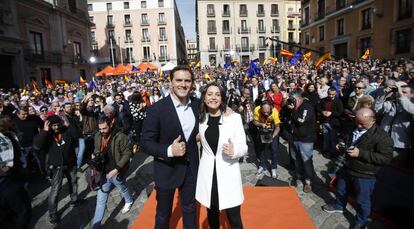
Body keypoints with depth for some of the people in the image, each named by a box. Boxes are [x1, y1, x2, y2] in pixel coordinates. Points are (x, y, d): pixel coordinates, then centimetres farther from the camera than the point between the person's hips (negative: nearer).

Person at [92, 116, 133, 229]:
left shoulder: (120, 136, -21)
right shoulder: (98, 136, -2)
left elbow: (127, 153, -18)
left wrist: (116, 169, -23)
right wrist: (94, 155, -6)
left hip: (116, 172, -3)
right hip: (103, 173, 4)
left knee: (123, 189, 25)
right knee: (100, 200, 7)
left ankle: (129, 202, 57)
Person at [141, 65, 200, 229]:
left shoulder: (197, 104, -4)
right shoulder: (157, 108, -18)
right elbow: (145, 142, -15)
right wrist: (169, 151, -28)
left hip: (191, 167, 4)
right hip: (167, 169, -3)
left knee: (190, 209, 23)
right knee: (164, 214, 18)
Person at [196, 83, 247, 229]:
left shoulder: (234, 117, -7)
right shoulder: (200, 118, 2)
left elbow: (243, 147, -7)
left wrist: (234, 150, -26)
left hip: (228, 172, -3)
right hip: (207, 173, 3)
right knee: (212, 214, 19)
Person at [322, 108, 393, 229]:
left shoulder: (382, 136, -22)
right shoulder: (353, 128, 0)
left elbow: (386, 158, -25)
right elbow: (345, 140, 18)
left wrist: (360, 153, -30)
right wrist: (341, 145, -6)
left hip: (364, 176, -6)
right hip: (347, 169, 6)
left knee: (362, 201, 13)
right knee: (341, 190, 26)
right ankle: (339, 206, 53)